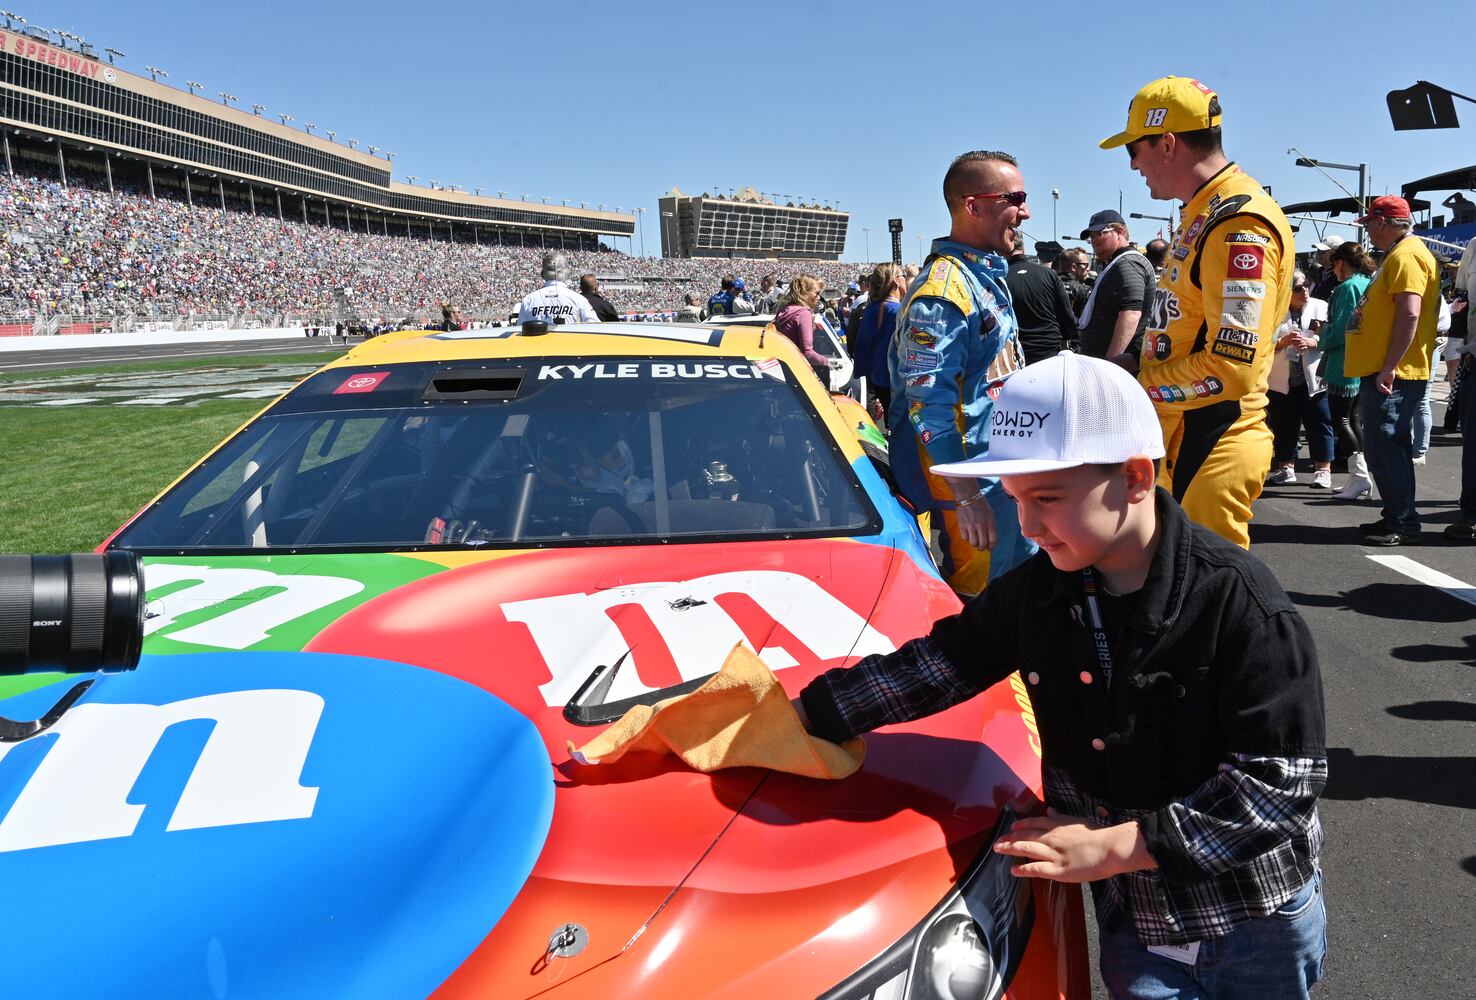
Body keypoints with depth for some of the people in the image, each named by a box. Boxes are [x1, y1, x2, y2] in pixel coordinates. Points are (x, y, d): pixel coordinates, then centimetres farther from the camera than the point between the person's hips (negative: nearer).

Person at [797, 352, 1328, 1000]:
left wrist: (1116, 846, -25)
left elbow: (1285, 784, -24)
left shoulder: (1239, 602, -24)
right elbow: (938, 664, 3)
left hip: (1256, 929, -4)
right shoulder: (1037, 591, -7)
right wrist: (800, 716, -3)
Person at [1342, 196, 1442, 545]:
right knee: (1382, 447, 14)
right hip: (1382, 372, 11)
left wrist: (1388, 368, -25)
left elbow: (1409, 315, -23)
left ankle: (1402, 524, -5)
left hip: (1392, 375, -11)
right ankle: (1395, 517, 22)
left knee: (1386, 446, -10)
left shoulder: (1405, 256, -12)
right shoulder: (1400, 253, 21)